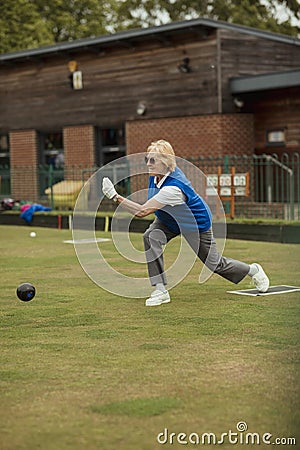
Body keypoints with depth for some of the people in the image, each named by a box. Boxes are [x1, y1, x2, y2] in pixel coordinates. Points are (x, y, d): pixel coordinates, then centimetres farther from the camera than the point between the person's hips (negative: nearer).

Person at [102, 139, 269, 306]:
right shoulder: (157, 173, -18)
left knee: (215, 264, 10)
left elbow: (142, 211, -43)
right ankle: (160, 290, -20)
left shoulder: (173, 188, -42)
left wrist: (116, 196, -46)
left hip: (198, 225, -7)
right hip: (168, 221, 7)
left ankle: (253, 270, 40)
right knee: (151, 236, -24)